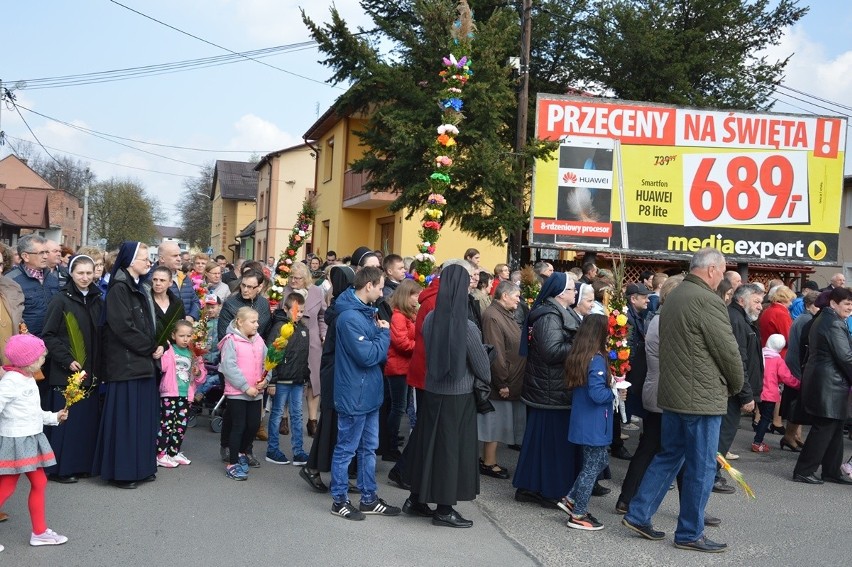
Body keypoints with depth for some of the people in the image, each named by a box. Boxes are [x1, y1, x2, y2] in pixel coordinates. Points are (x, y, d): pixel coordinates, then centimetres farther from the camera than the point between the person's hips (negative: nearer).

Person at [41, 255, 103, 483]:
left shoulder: (97, 301, 10)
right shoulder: (61, 300, -6)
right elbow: (48, 335, -8)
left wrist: (99, 365, 5)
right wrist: (67, 360, -15)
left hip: (91, 372, 5)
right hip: (66, 372, -5)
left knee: (88, 419, 7)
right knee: (65, 420, -2)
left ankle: (82, 463, 18)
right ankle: (60, 467, 7)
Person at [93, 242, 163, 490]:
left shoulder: (139, 289, 16)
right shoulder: (118, 289, -12)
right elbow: (124, 327, -19)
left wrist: (156, 347, 1)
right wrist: (151, 348, -11)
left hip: (143, 362, 9)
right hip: (126, 363, -9)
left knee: (143, 415, 11)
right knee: (125, 416, -4)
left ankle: (141, 467, 19)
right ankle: (121, 471, 4)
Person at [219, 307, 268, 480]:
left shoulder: (258, 340, 8)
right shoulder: (231, 341, -12)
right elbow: (229, 367, -18)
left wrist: (265, 379, -9)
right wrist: (246, 387, -19)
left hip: (255, 392, 6)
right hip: (237, 392, -6)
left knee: (254, 424, 12)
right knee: (238, 426, -1)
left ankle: (241, 452, 38)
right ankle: (232, 464, 11)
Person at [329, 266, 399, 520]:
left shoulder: (365, 312, 9)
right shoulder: (350, 317, -21)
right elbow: (367, 356, -25)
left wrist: (380, 333, -2)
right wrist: (384, 333, -12)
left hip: (369, 394, 10)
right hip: (354, 396, -10)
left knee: (369, 448, 16)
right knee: (346, 449, 4)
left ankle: (369, 498, 27)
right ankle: (339, 500, 17)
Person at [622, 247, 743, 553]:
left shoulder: (673, 297, 11)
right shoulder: (707, 301, -18)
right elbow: (729, 351, -15)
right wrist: (736, 385, 4)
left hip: (672, 392, 9)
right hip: (701, 397, -9)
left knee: (669, 456, 18)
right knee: (700, 467, 3)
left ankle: (638, 515, 20)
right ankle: (690, 534, 12)